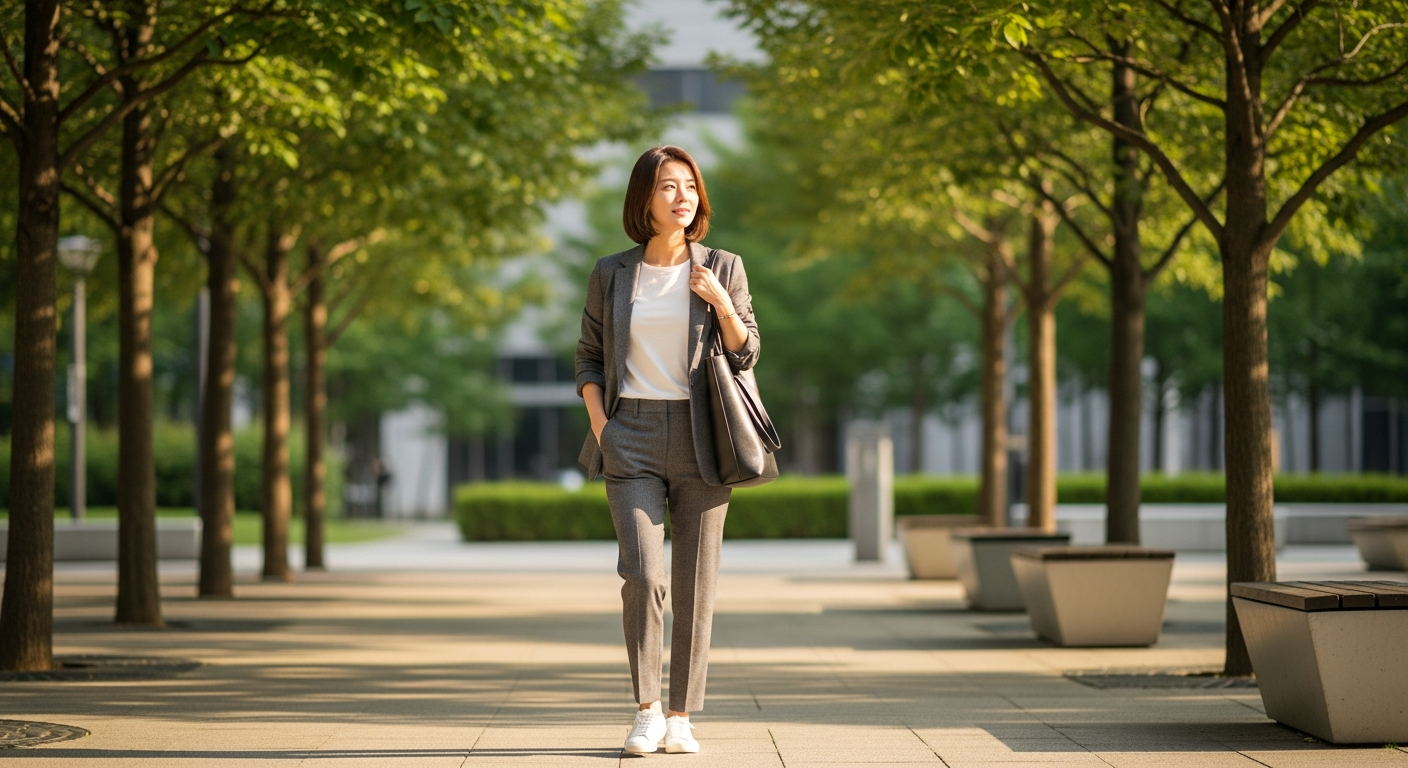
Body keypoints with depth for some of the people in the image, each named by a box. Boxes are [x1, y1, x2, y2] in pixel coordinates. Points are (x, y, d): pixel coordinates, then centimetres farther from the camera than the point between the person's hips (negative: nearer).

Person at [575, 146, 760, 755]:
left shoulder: (723, 270, 6)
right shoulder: (612, 274, 6)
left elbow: (746, 356, 7)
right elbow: (589, 358, 13)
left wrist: (722, 304, -10)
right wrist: (600, 425, -1)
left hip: (699, 441, 1)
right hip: (633, 439, -1)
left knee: (694, 585, 1)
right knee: (642, 576, -14)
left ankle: (680, 717, 9)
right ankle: (646, 711, 1)